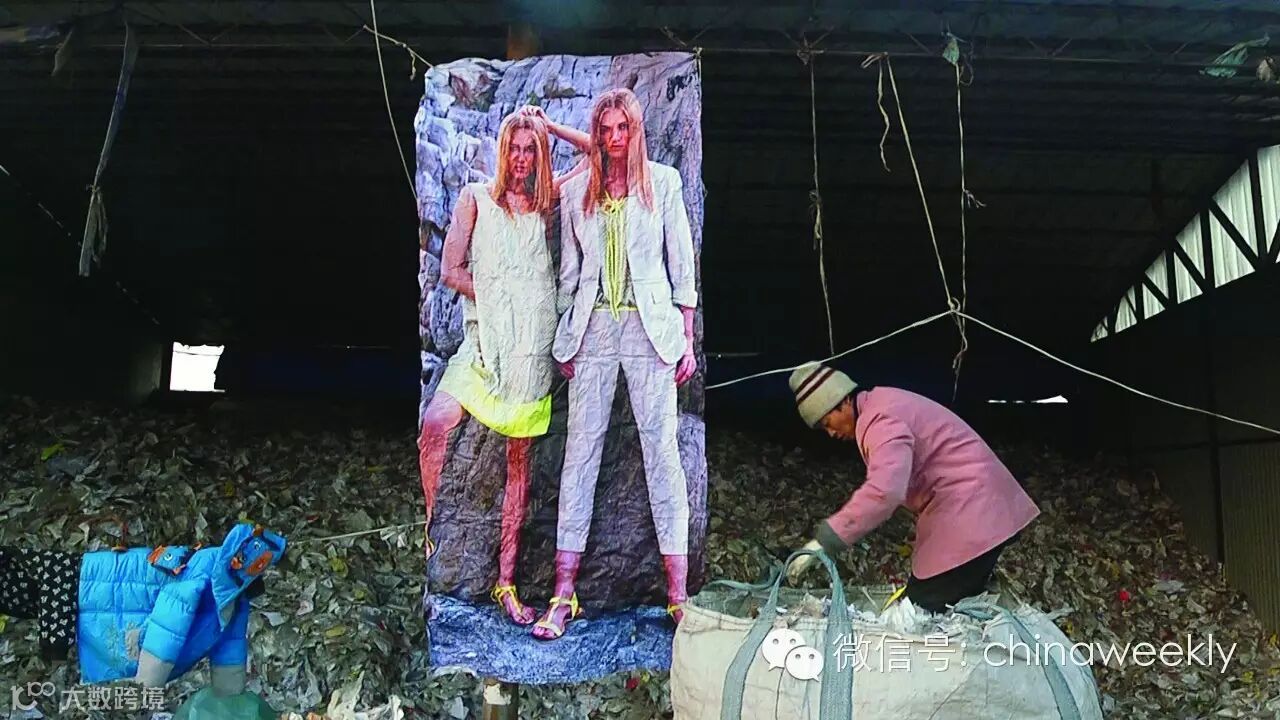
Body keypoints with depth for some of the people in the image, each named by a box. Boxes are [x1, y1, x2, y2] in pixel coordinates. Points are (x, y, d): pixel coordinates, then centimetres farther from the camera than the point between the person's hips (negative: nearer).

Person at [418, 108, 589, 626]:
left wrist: (549, 127, 12)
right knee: (436, 422, -26)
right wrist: (499, 301, -6)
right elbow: (451, 272, 1)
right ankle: (427, 524, -5)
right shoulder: (475, 198, 7)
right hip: (485, 339, -2)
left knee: (519, 462, 4)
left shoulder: (545, 200, 13)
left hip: (532, 348, 2)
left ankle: (506, 582, 10)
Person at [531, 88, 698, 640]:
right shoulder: (577, 191, 11)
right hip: (594, 329, 2)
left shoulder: (663, 181, 5)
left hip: (650, 327, -2)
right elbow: (569, 270, 14)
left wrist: (687, 338, 0)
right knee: (581, 449, 0)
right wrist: (565, 338, 9)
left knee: (662, 449, -2)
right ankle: (563, 594, 6)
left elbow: (681, 262, 4)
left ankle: (678, 594, 5)